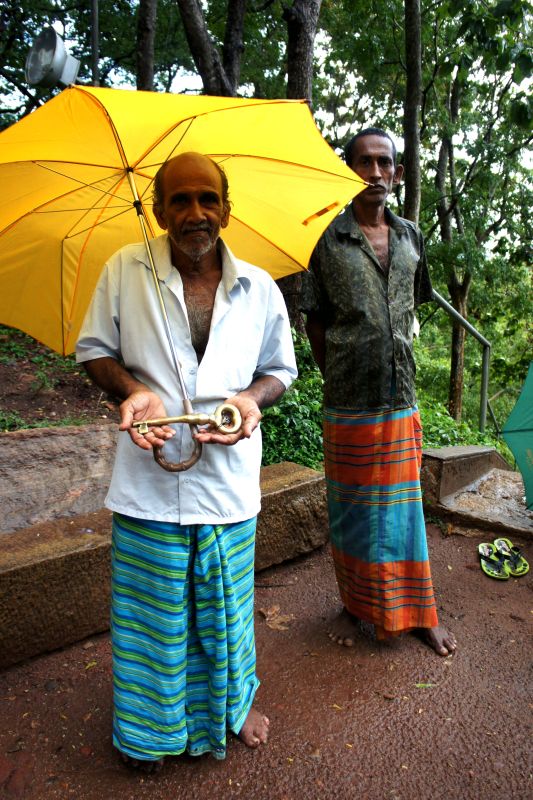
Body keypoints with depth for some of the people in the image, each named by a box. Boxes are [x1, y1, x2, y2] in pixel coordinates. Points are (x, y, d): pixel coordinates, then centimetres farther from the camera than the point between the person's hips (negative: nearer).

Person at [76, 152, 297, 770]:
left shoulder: (259, 288, 2)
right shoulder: (125, 269, -2)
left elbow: (281, 369, 11)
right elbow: (94, 348, 6)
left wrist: (253, 398, -12)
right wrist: (131, 390, -15)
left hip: (230, 480, 1)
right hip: (148, 480, -1)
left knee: (225, 603, 17)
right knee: (152, 609, 14)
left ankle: (233, 702, 48)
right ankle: (152, 724, 43)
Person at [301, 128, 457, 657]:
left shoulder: (410, 236, 10)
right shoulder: (327, 239, -2)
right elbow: (314, 321, 1)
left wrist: (396, 366, 12)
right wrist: (339, 375, 1)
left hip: (401, 401, 3)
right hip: (348, 405, -3)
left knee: (404, 506, 12)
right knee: (350, 509, 10)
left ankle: (419, 612, 28)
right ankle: (354, 605, 30)